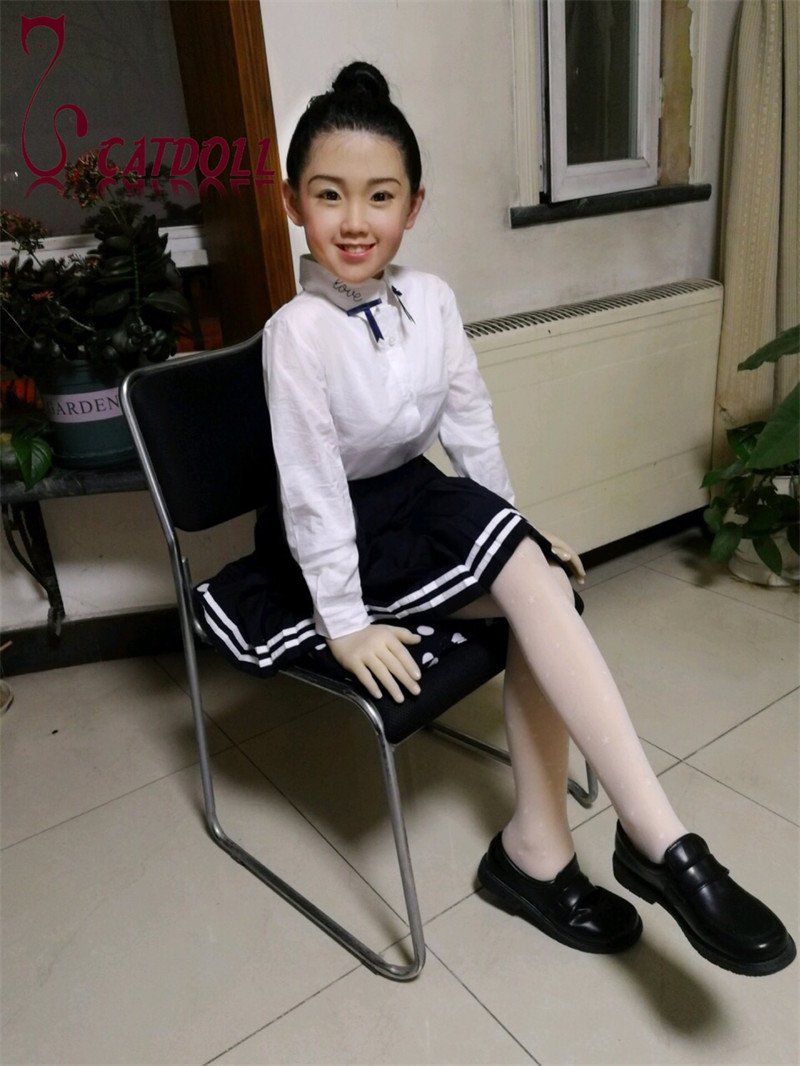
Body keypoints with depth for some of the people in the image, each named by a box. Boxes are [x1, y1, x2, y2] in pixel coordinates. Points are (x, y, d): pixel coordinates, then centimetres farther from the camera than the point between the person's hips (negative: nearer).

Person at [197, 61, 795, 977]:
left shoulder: (430, 298, -2)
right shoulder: (297, 331, -20)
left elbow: (470, 422, 6)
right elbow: (312, 485, -21)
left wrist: (515, 530, 10)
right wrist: (346, 624, -19)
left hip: (423, 500, 6)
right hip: (346, 534, -6)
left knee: (541, 581, -20)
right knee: (535, 589, -25)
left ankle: (536, 845, -8)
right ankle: (662, 843, -21)